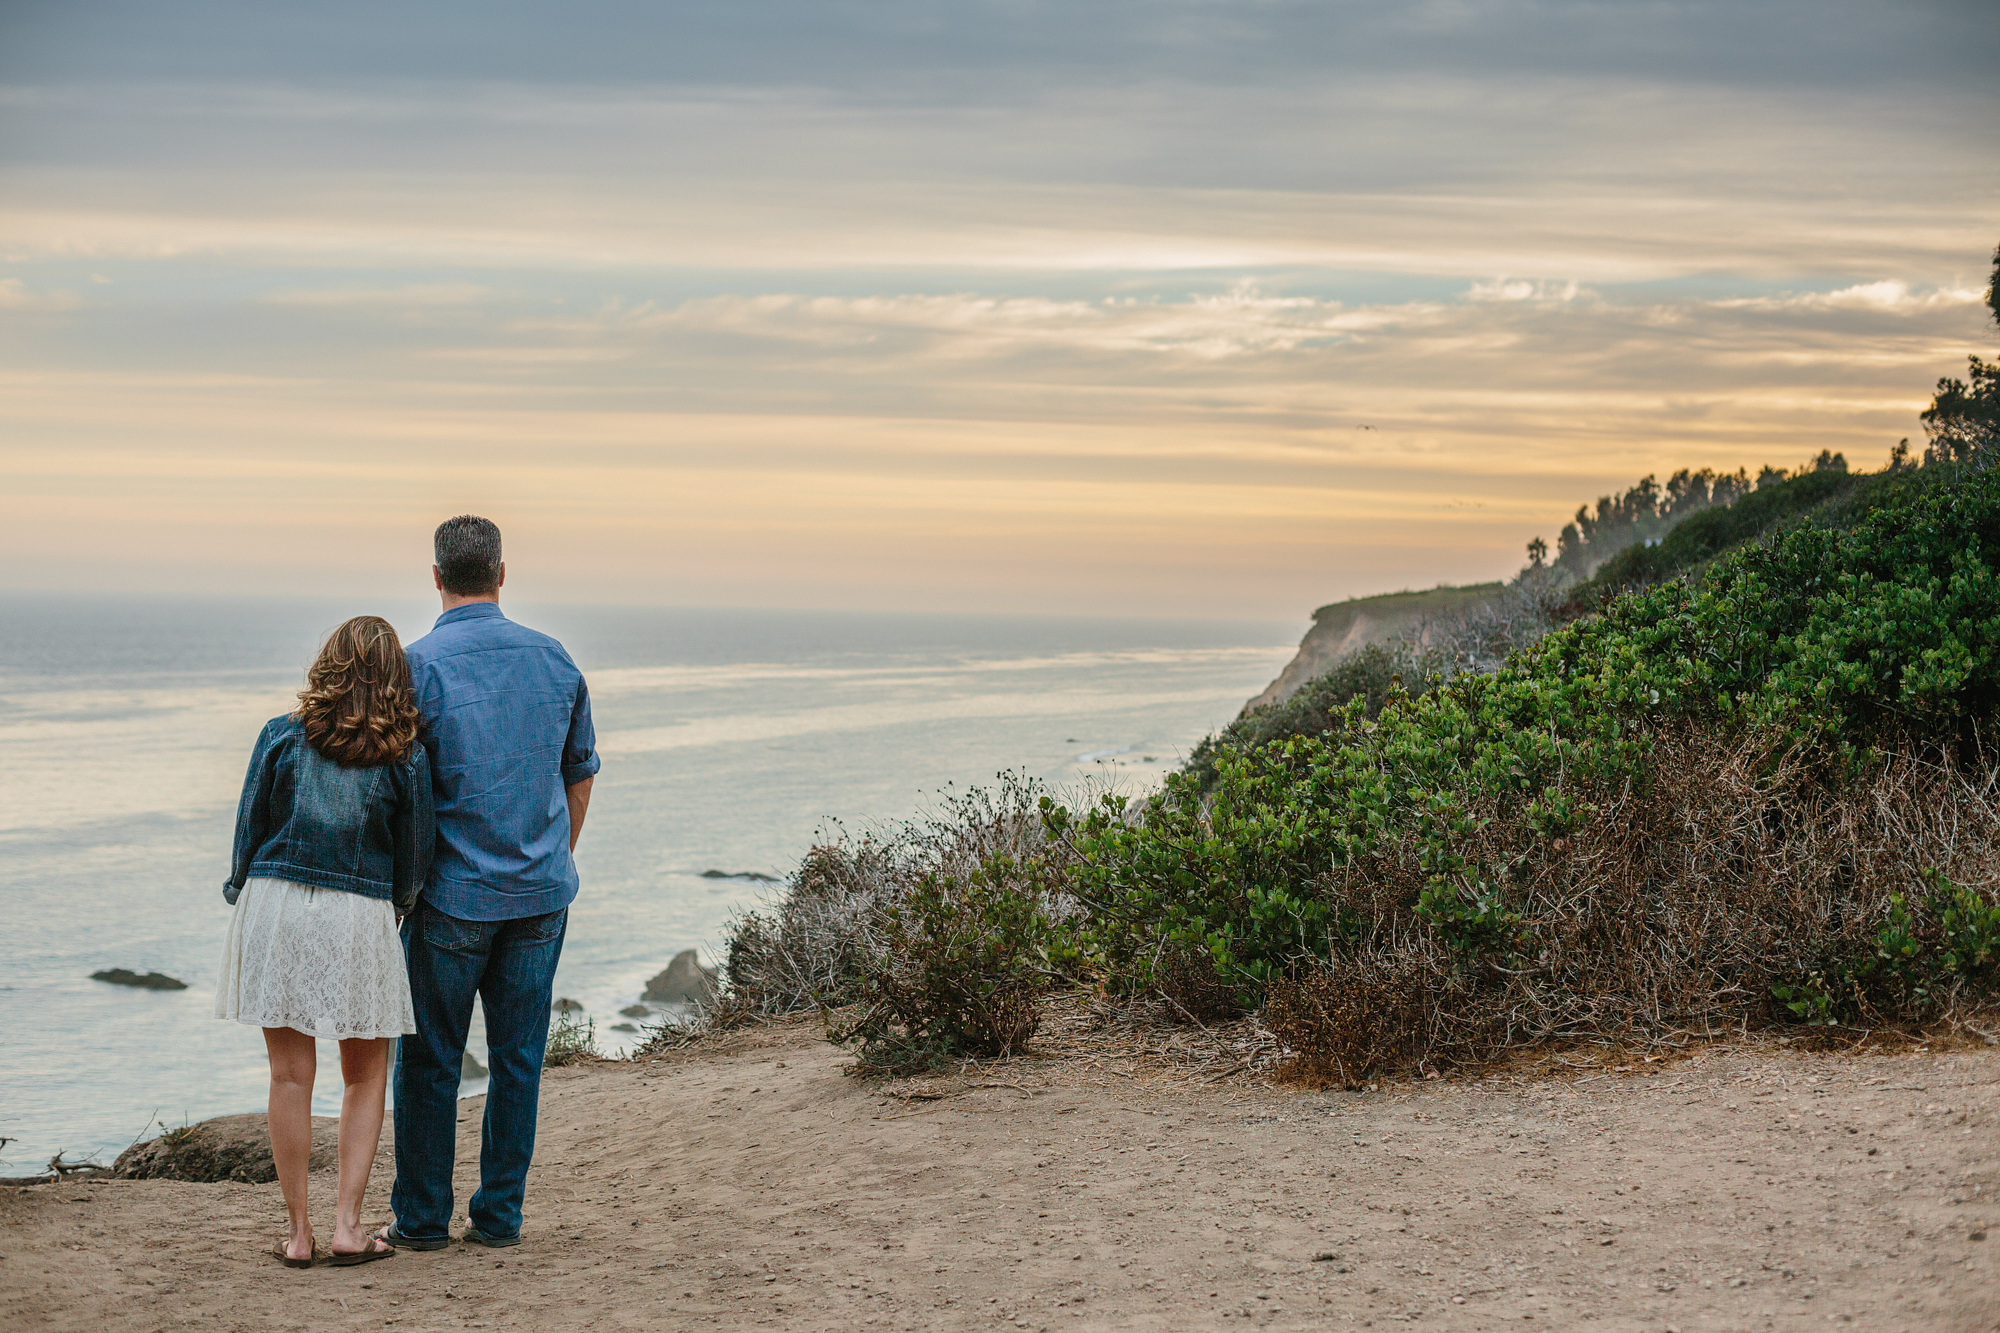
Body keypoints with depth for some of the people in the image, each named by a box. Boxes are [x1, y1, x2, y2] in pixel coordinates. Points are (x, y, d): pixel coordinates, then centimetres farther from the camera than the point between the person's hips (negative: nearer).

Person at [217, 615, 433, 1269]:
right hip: (361, 916, -1)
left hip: (275, 904, 1)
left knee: (291, 1075, 7)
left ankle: (298, 1232, 9)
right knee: (367, 1076, 13)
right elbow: (414, 862, 2)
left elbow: (248, 834, 2)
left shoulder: (281, 736, -2)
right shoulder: (407, 758, -3)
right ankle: (348, 1226, 5)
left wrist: (241, 897, 17)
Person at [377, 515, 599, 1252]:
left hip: (454, 893, -4)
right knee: (518, 1056, 9)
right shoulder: (554, 659, 4)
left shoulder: (418, 665, -10)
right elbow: (581, 774, 12)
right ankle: (500, 1214, 14)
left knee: (430, 1058, 6)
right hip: (540, 893, 4)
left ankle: (421, 1216, 11)